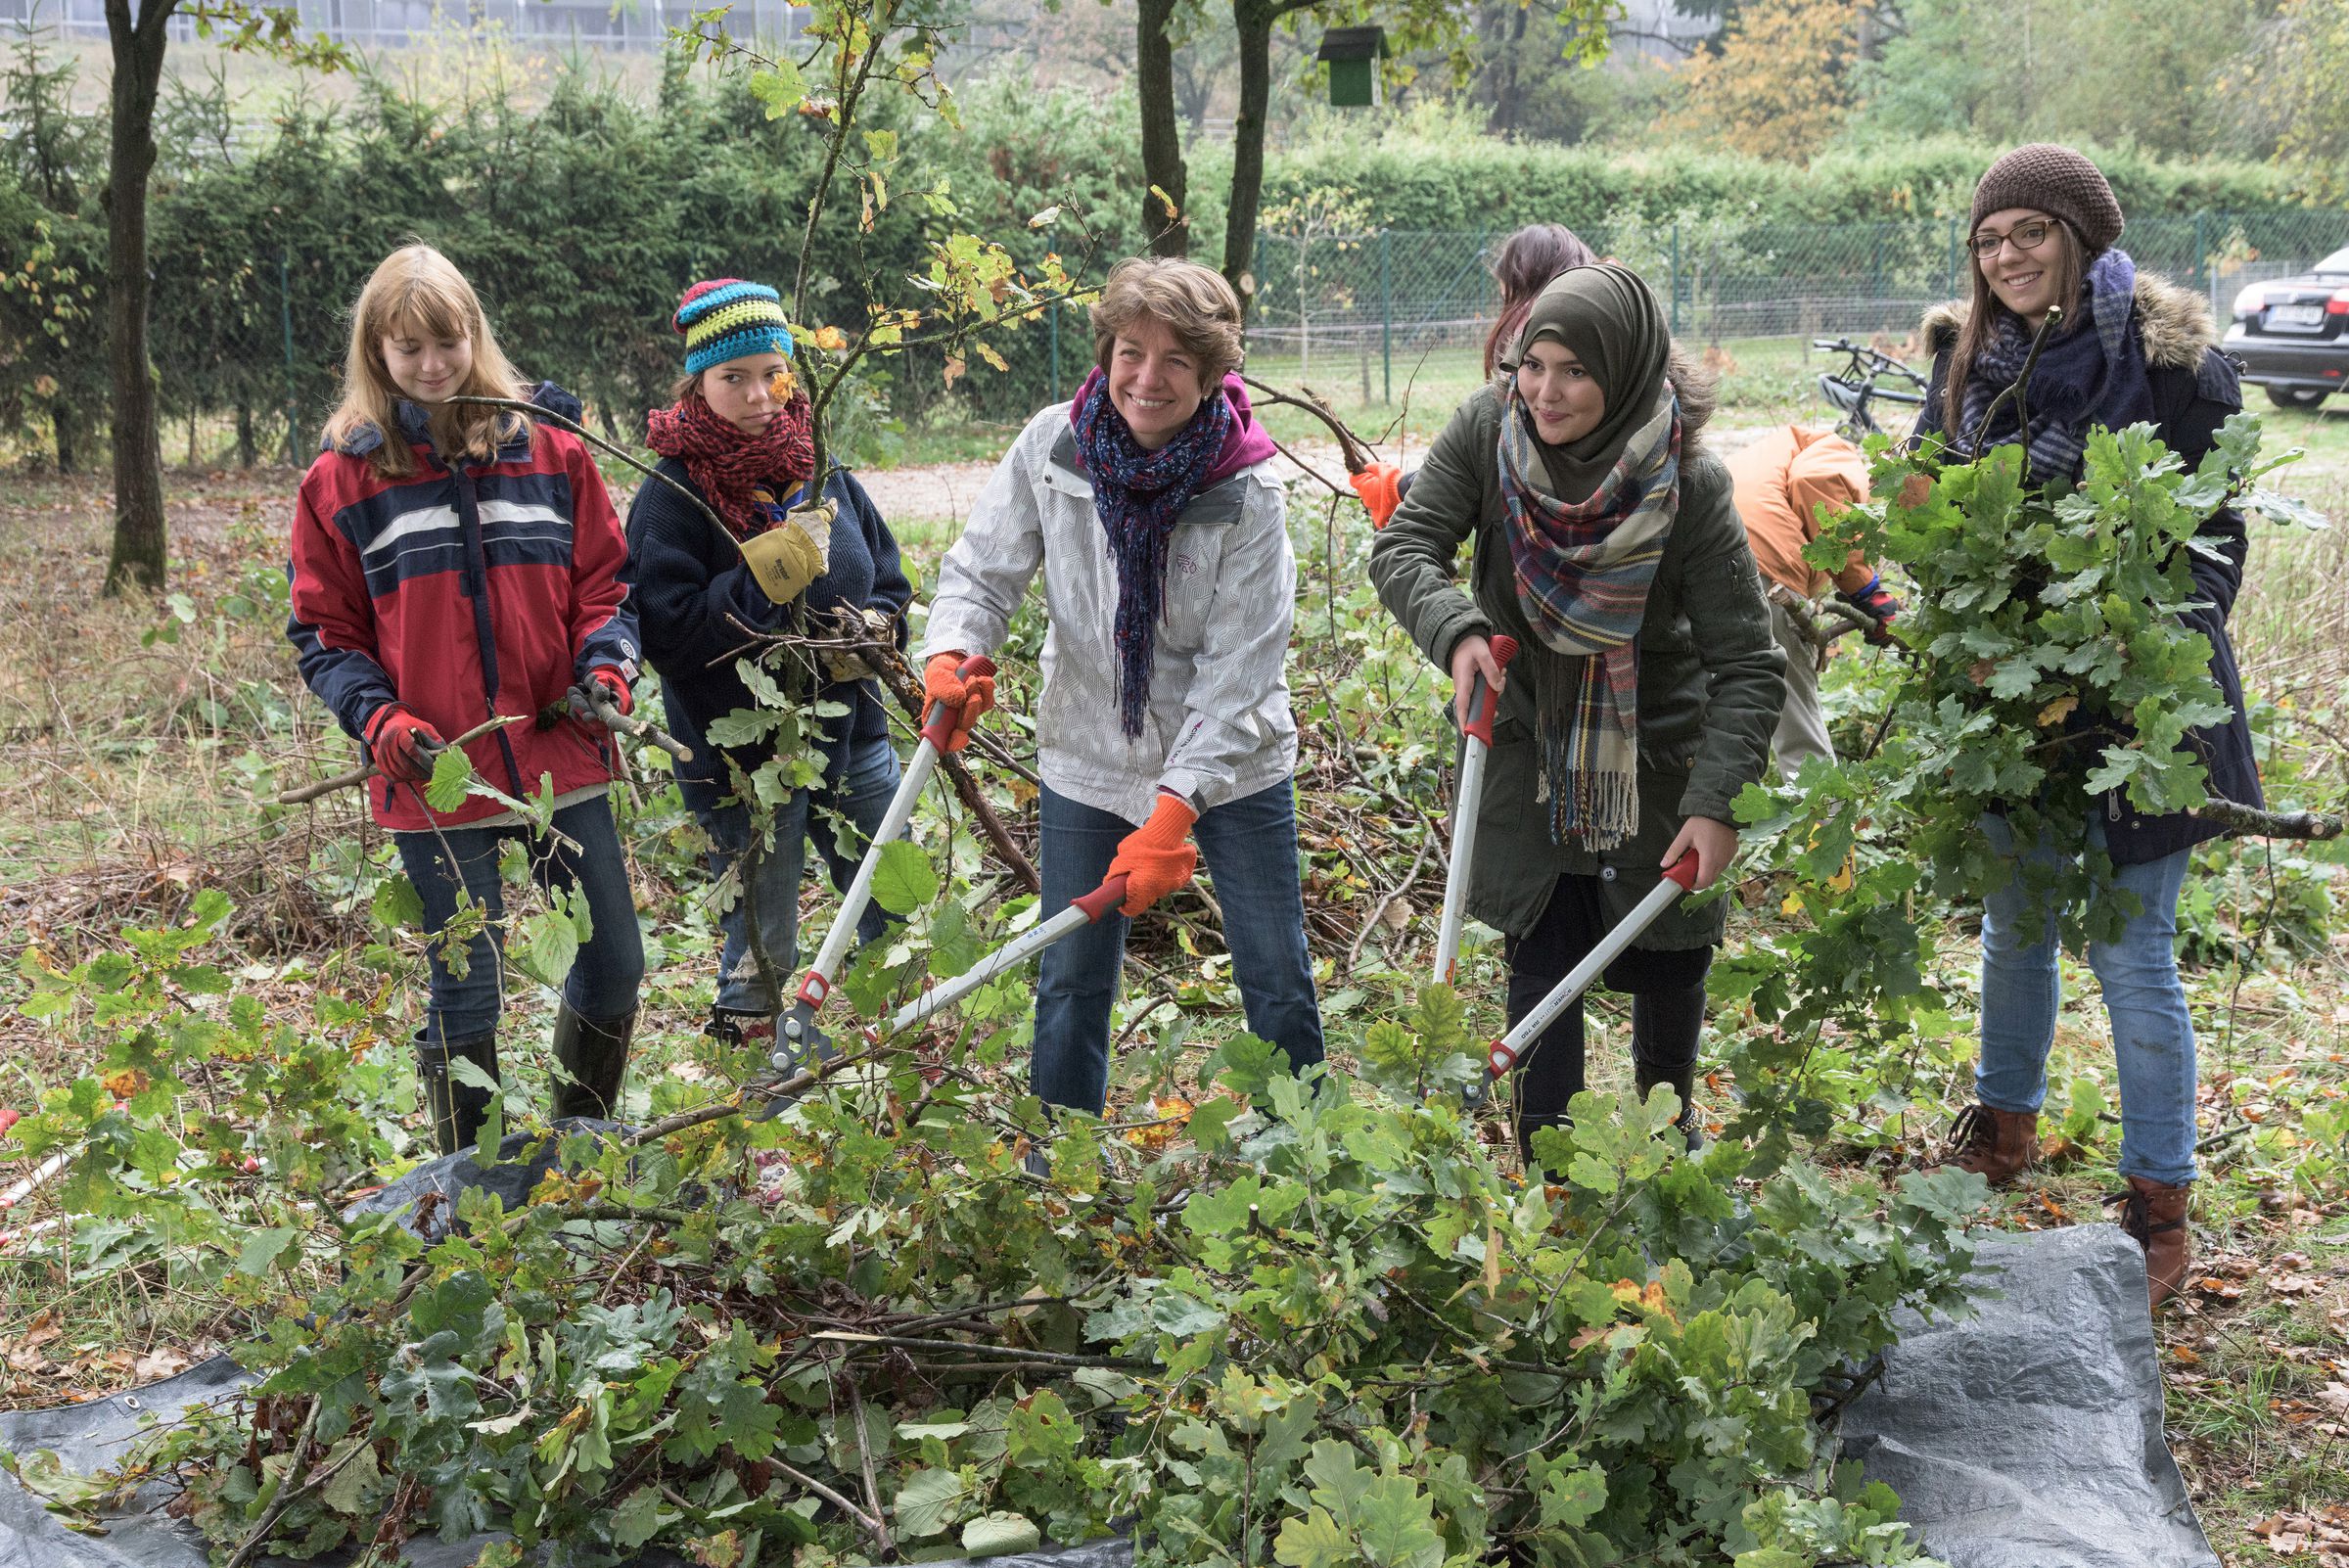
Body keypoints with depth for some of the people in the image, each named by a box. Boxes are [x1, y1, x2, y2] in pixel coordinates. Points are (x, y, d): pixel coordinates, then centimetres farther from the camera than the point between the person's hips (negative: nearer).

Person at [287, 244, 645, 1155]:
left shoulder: (548, 449, 5)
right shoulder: (341, 479, 1)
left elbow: (601, 582, 10)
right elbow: (323, 632, 4)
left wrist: (607, 669, -8)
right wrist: (378, 719, -12)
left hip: (562, 762, 2)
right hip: (435, 780, -2)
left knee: (614, 966, 8)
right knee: (467, 996, 5)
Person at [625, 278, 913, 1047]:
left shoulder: (824, 476, 5)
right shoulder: (670, 497, -10)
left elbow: (892, 589, 14)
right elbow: (664, 635, -19)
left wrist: (873, 629, -8)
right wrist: (765, 582, -26)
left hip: (850, 740, 5)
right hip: (742, 762, -5)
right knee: (761, 958, 6)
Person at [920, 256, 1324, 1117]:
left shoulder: (1247, 493, -19)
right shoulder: (1052, 447, -11)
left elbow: (1237, 674, -20)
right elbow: (983, 571, -3)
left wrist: (1172, 817, -27)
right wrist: (950, 659, -25)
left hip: (1230, 764, -2)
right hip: (1088, 758, 2)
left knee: (1279, 986, 5)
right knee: (1070, 985, 9)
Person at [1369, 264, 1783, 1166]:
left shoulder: (1689, 484, -24)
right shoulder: (1488, 428, -16)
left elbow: (1748, 664, -21)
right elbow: (1404, 548, -12)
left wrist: (1717, 800, -31)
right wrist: (1454, 631, -33)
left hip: (1652, 755, -1)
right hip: (1526, 745, 1)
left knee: (1667, 963, 12)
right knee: (1542, 960, -3)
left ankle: (1668, 1135, 37)